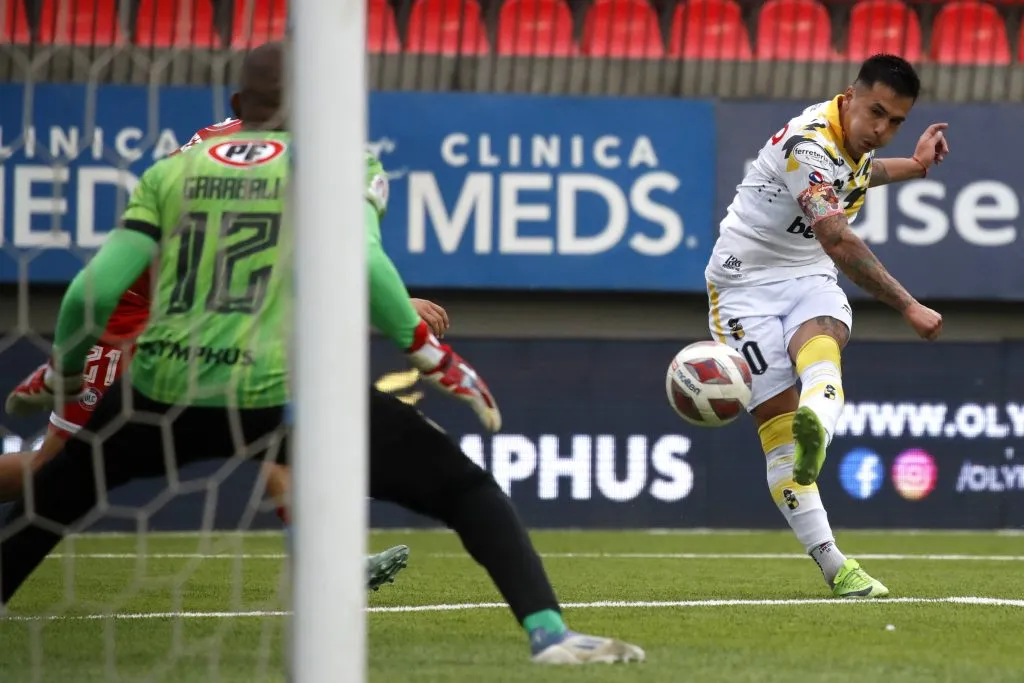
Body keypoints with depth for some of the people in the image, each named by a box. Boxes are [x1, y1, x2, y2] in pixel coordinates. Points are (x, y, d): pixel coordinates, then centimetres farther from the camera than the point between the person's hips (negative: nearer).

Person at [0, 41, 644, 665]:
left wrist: (64, 374, 21)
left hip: (164, 397, 3)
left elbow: (94, 289, 5)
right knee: (466, 490, 6)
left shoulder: (173, 170, 14)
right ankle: (549, 632, -13)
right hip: (286, 395, -3)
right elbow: (361, 262, -14)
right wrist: (430, 353, -6)